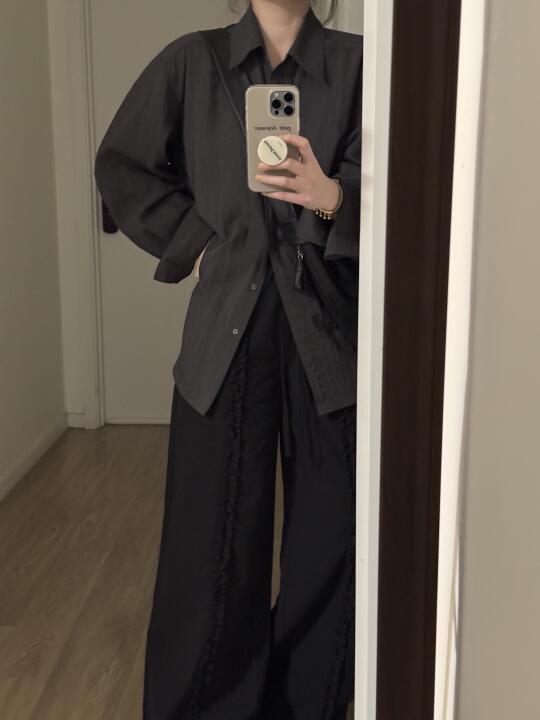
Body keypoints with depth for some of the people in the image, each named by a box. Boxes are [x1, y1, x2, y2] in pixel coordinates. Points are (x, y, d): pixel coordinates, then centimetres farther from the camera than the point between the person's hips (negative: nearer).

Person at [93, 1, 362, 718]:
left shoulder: (357, 62, 4)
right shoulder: (191, 61, 8)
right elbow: (120, 166, 17)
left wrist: (333, 198, -24)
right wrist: (190, 240, 7)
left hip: (329, 334, 0)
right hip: (228, 332, 1)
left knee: (328, 539, 4)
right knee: (216, 538, 4)